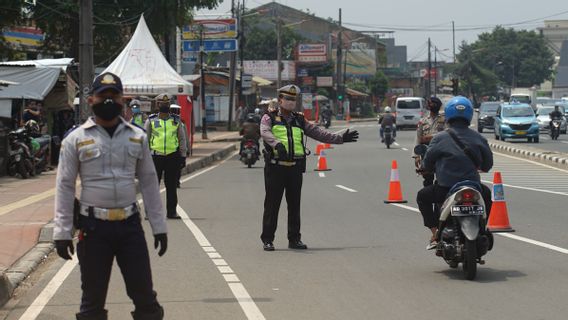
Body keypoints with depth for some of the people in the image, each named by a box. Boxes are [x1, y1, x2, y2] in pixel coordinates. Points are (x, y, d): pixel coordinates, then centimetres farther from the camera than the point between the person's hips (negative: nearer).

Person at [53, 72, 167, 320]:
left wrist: (158, 225, 6)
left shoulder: (137, 137, 6)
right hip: (94, 227, -2)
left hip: (130, 224, 2)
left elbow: (149, 182, 9)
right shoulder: (76, 139, -2)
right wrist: (62, 232, -6)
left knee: (144, 293, 4)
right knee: (92, 298, 8)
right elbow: (65, 187, -1)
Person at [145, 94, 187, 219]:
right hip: (156, 156, -1)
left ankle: (172, 211, 10)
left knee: (172, 186, 4)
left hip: (172, 156, 1)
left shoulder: (176, 121, 10)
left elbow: (182, 139, 13)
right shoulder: (151, 121, 5)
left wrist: (183, 156, 7)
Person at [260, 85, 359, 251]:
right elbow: (266, 133, -16)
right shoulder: (269, 118, 4)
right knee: (272, 204, -3)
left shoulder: (300, 120, 19)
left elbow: (318, 133, 19)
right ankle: (267, 240, 2)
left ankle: (294, 239, 14)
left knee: (294, 204, 7)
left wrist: (340, 138, 13)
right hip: (275, 167, -4)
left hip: (295, 168, 4)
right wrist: (277, 144, -36)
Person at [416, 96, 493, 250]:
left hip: (445, 189, -3)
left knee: (422, 196, 25)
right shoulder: (479, 138, 3)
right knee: (486, 193, 36)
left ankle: (435, 232, 13)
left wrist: (423, 167, 27)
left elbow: (427, 165, 3)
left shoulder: (439, 139, -4)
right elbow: (487, 165, 12)